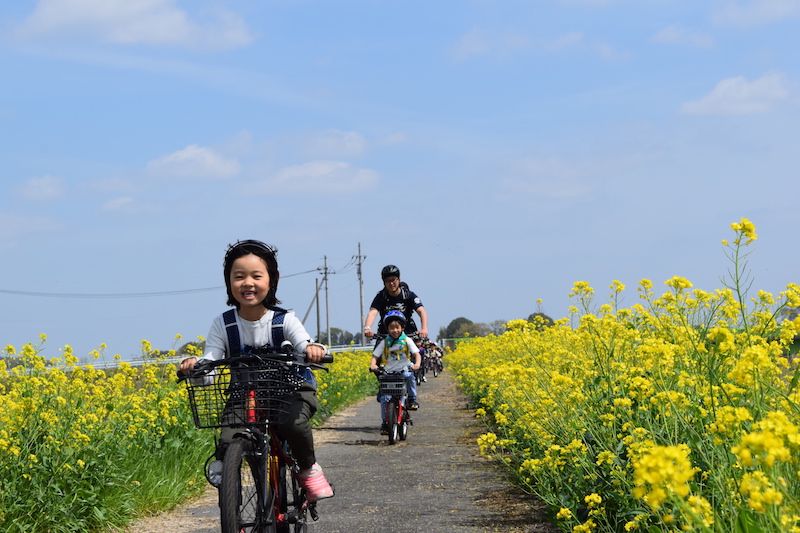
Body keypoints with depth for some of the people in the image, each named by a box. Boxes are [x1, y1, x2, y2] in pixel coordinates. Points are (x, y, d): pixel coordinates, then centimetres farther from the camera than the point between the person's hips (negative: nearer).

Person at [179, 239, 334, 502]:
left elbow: (304, 345, -26)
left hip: (290, 390, -1)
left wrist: (313, 350, -51)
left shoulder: (285, 320, -11)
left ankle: (308, 468, -5)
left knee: (294, 423, -34)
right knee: (228, 443, -25)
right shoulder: (222, 325, -8)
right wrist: (194, 366, -38)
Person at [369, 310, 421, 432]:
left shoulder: (406, 340, 2)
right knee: (385, 398, -13)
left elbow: (417, 353, -5)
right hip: (388, 372, 0)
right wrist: (373, 365, -22)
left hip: (404, 371, 0)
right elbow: (375, 356, 0)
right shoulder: (384, 342, 4)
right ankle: (384, 422, -1)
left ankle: (412, 399, -14)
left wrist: (417, 364, -26)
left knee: (410, 376, -35)